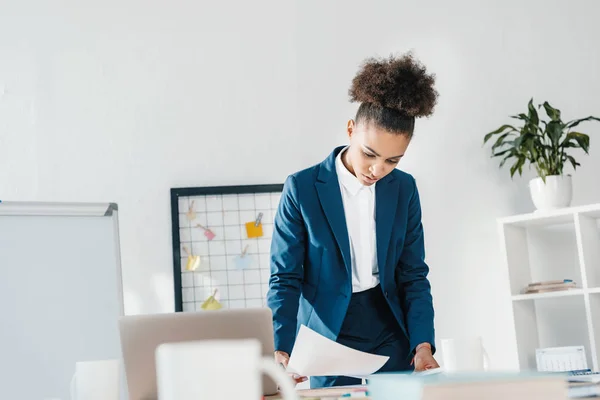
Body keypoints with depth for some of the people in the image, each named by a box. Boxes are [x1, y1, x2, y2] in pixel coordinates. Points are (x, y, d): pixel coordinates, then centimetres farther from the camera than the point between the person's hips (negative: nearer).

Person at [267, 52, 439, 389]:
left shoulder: (404, 190, 1)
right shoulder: (302, 188, -10)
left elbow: (414, 275, 3)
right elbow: (285, 278, -8)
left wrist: (423, 343, -11)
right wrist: (281, 350, -21)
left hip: (392, 342, 3)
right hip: (328, 344, -3)